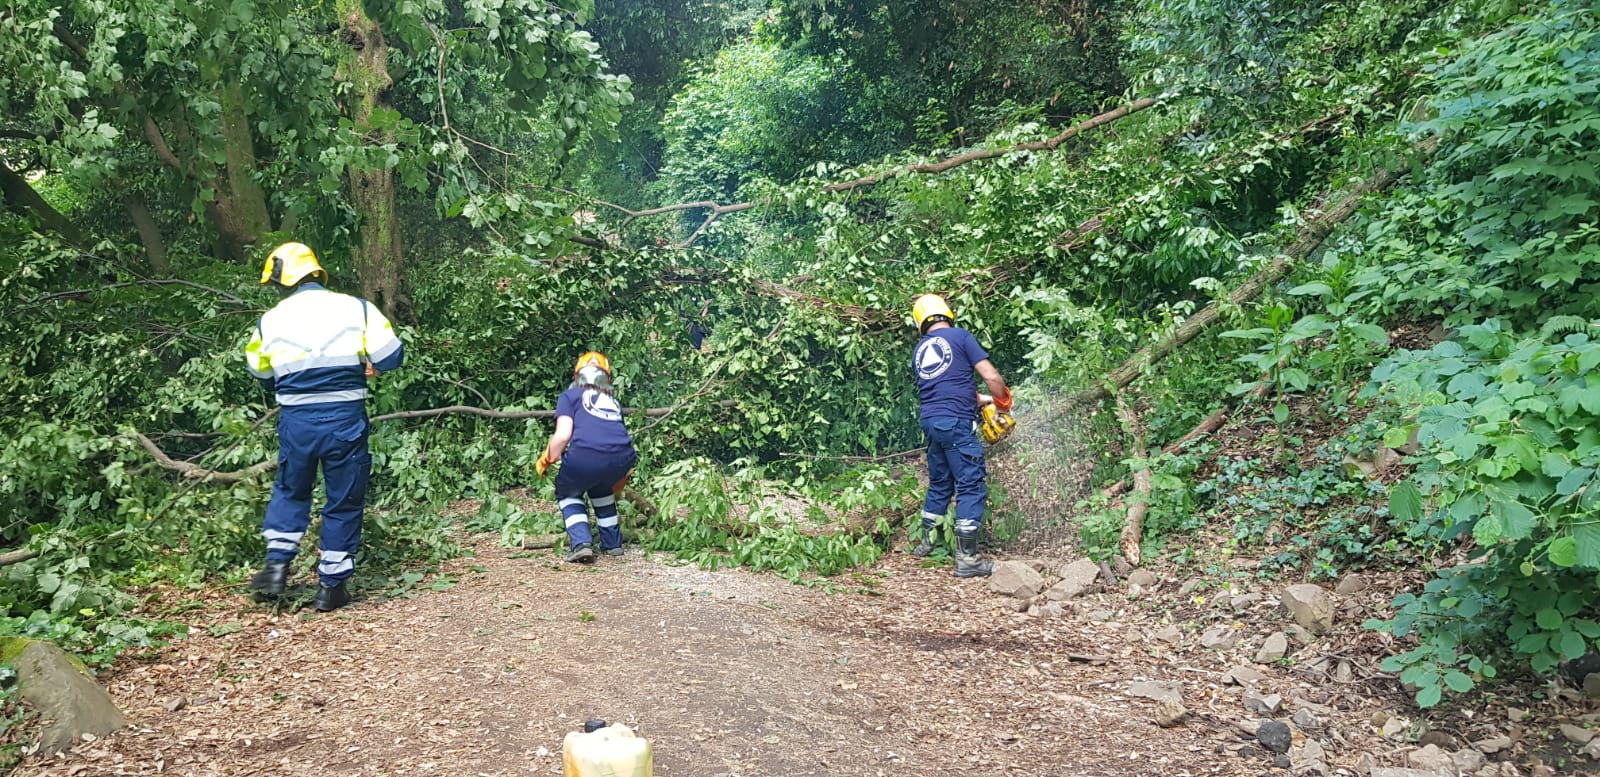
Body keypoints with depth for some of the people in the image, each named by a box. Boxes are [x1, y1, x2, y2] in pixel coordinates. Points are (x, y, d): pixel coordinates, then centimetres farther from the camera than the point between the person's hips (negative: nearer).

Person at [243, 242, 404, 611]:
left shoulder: (270, 321, 3)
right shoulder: (356, 308, -3)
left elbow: (261, 374, 14)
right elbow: (391, 357, -6)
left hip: (296, 421, 2)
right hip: (346, 418, -1)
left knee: (290, 491, 25)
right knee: (345, 501, 10)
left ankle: (277, 563, 16)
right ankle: (332, 586, 15)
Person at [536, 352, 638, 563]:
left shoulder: (570, 395, 20)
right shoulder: (613, 401, 33)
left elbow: (563, 435, 4)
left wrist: (547, 460, 21)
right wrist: (616, 487, 49)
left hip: (586, 456, -4)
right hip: (624, 458, 4)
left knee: (568, 493, 27)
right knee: (601, 488, 36)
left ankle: (581, 543, 8)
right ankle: (612, 543, 32)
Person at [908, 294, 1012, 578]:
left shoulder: (919, 351, 15)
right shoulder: (960, 336, -3)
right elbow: (991, 376, -8)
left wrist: (978, 400, 23)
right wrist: (1004, 403, 8)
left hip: (931, 422, 7)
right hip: (957, 423, -7)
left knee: (939, 484, 22)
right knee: (971, 487, -2)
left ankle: (927, 542, 33)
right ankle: (966, 559, -4)